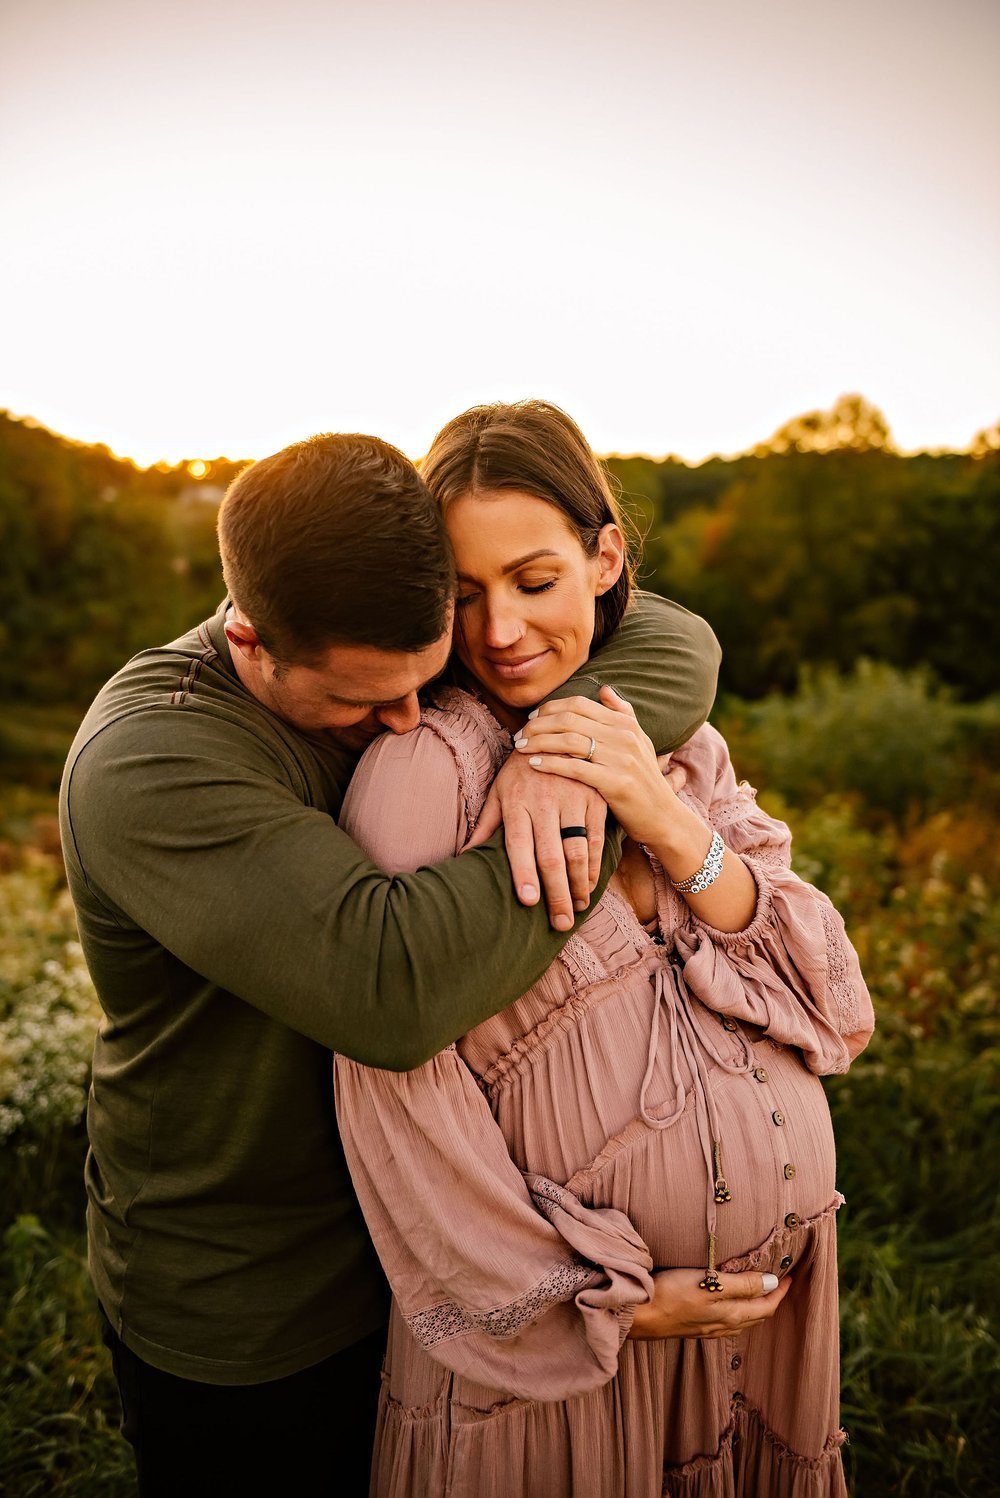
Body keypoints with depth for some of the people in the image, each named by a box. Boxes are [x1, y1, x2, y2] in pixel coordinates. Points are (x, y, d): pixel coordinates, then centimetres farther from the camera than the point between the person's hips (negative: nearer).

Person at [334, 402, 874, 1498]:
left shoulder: (679, 742, 0)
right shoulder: (424, 769, -18)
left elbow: (833, 1010, -6)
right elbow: (396, 1081, -21)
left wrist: (665, 821, -21)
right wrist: (605, 1296, -13)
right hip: (557, 1317, -5)